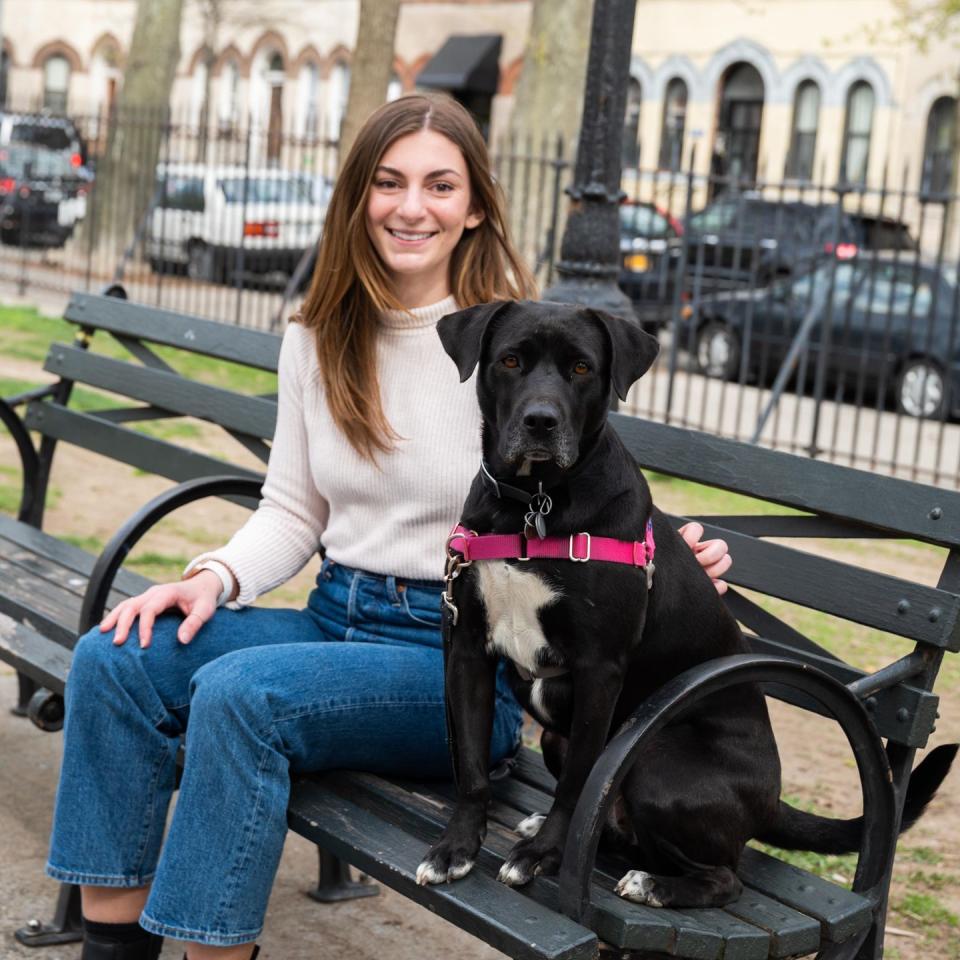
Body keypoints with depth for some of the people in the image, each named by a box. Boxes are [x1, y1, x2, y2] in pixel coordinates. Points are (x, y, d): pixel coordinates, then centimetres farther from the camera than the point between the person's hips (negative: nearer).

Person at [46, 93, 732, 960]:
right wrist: (218, 576, -5)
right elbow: (293, 509, 13)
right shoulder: (316, 340, 8)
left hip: (461, 659, -6)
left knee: (240, 692, -30)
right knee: (113, 657, -15)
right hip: (337, 620, 6)